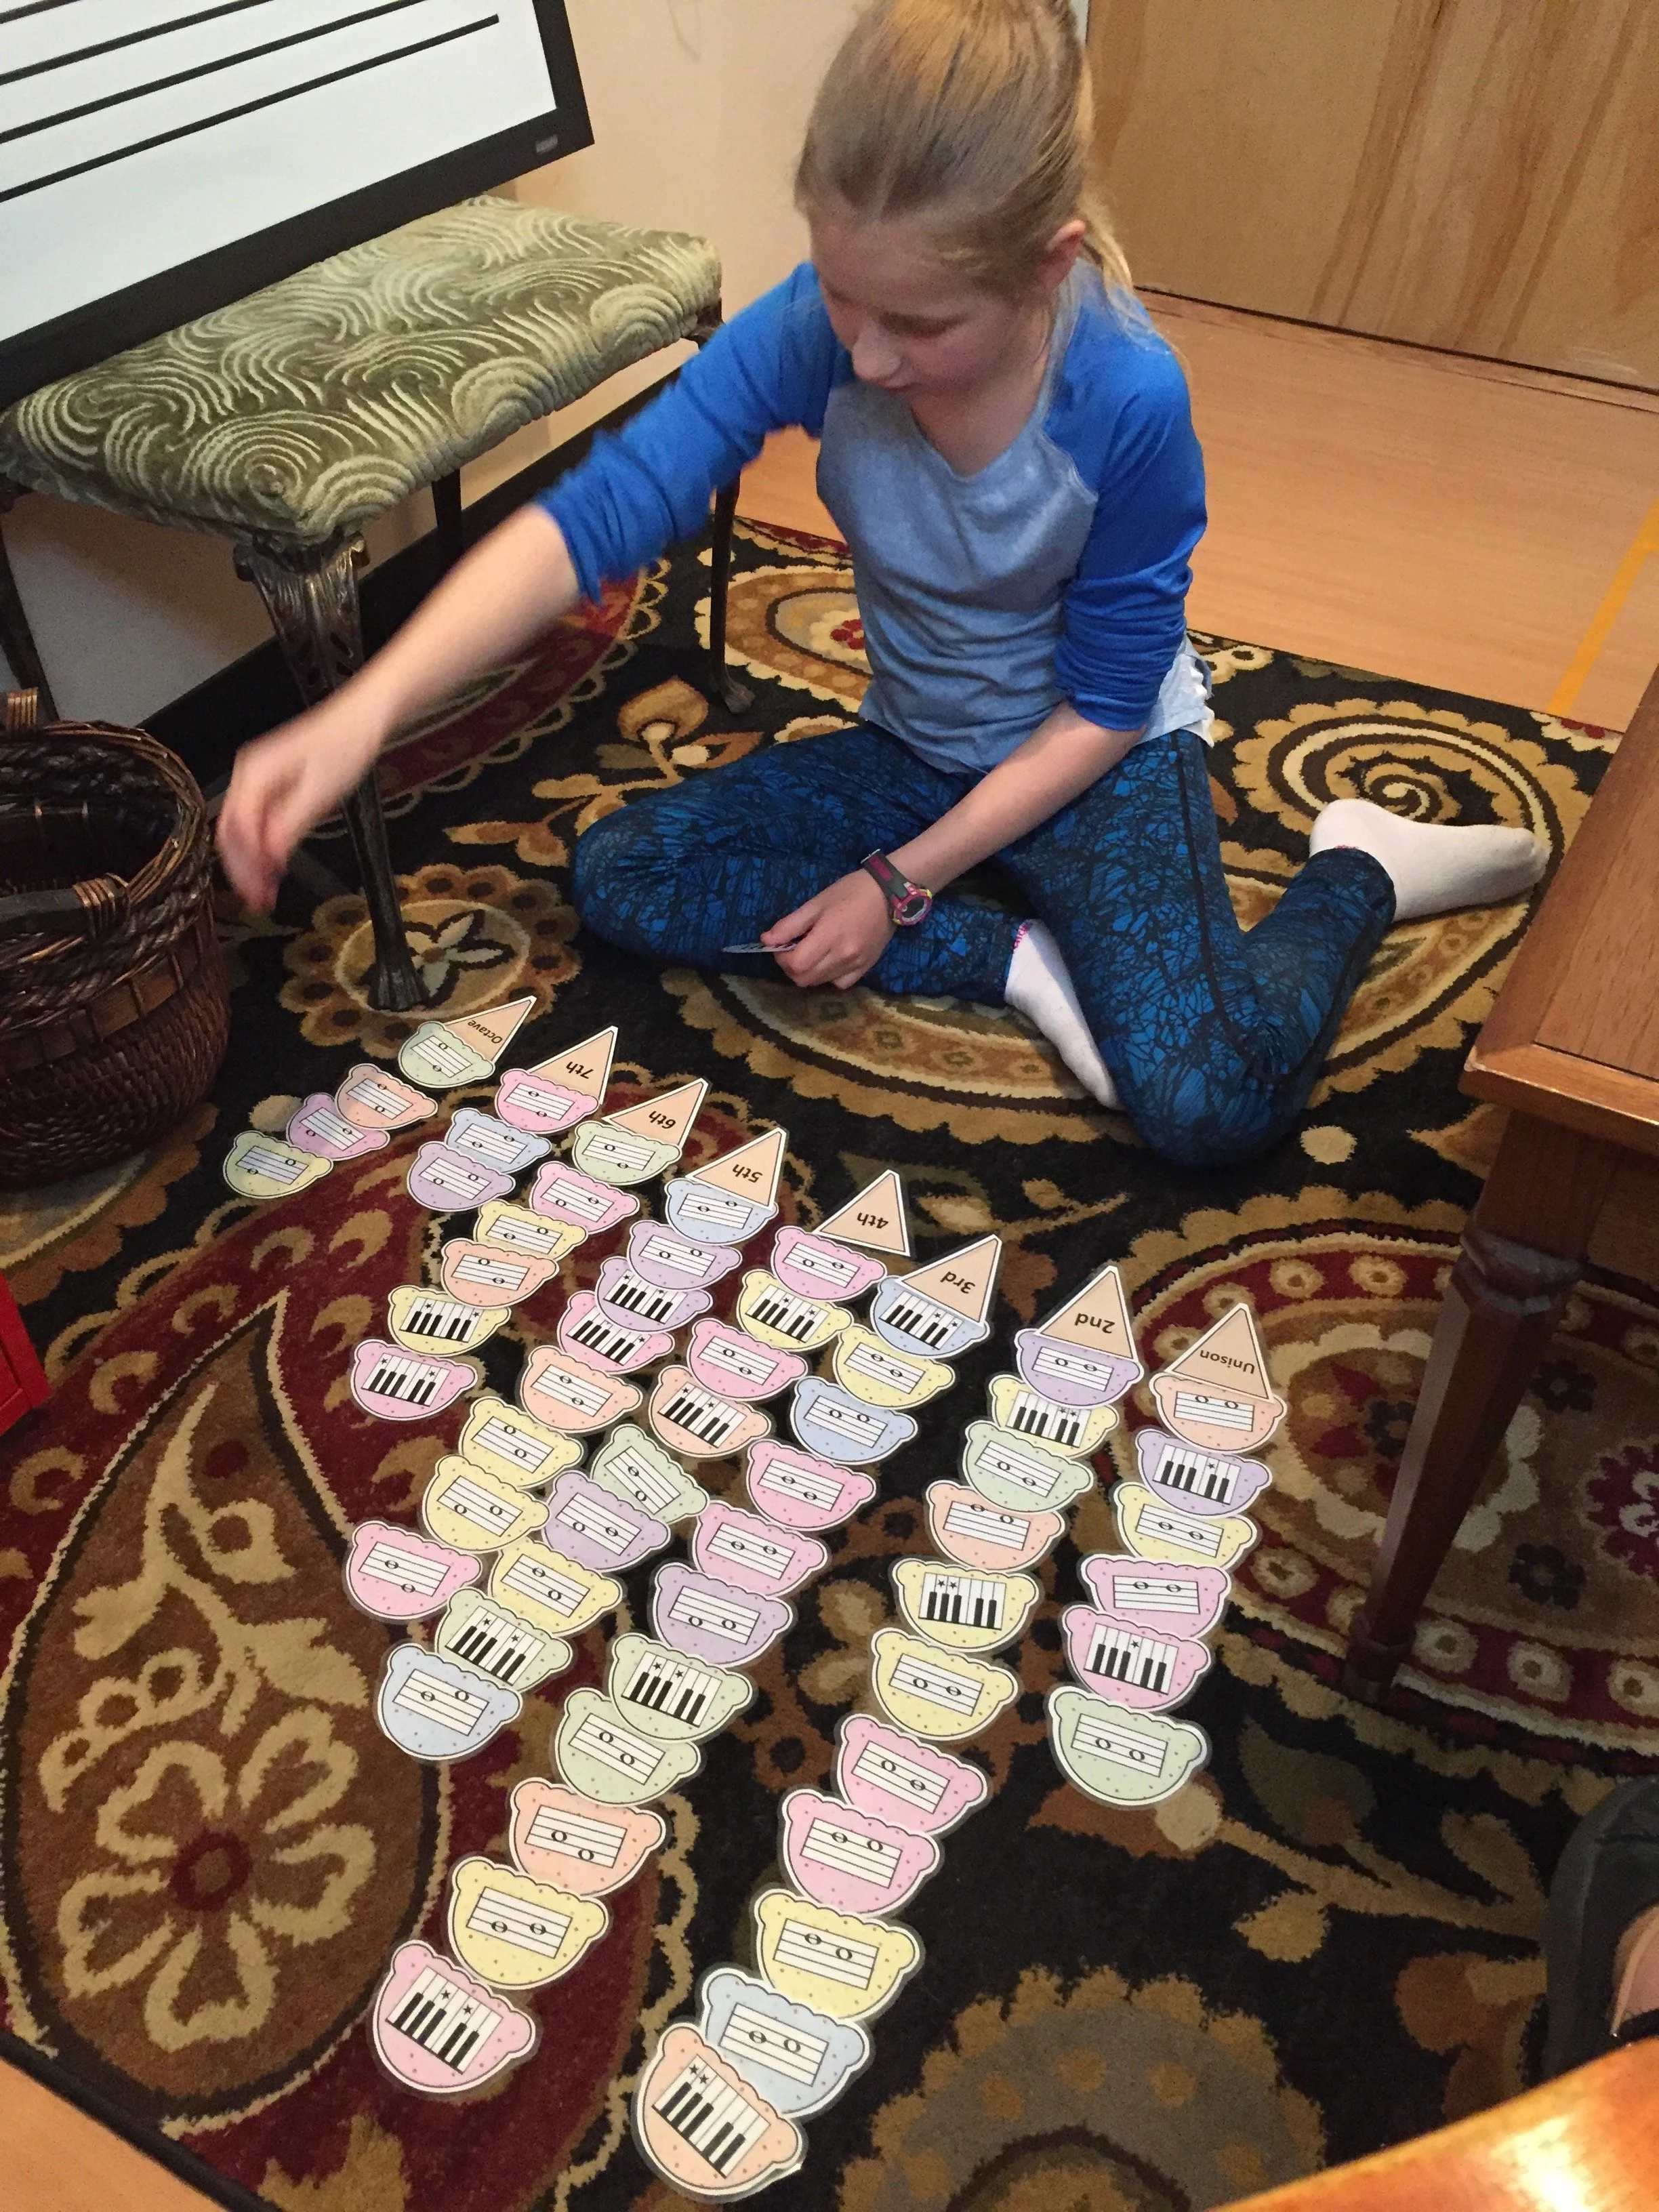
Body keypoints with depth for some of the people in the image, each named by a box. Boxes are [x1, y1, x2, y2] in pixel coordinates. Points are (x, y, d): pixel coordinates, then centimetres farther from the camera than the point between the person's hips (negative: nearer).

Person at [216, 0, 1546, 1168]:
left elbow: (1103, 705, -17)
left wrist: (902, 880, -20)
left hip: (1101, 762, -4)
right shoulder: (817, 330, -22)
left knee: (1207, 1102, -28)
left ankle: (1360, 871, 3)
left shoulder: (1130, 400, -28)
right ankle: (1016, 961, -11)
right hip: (915, 746, 5)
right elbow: (599, 514, -29)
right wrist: (364, 712, -43)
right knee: (621, 875, -12)